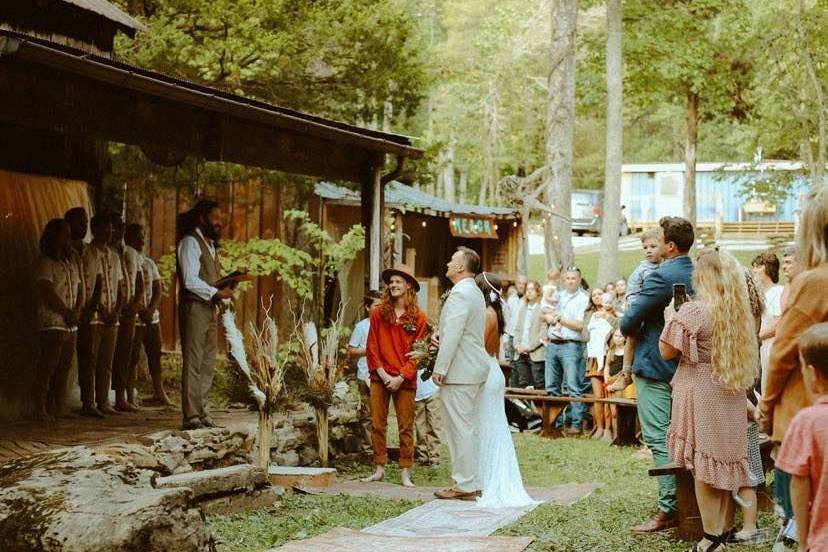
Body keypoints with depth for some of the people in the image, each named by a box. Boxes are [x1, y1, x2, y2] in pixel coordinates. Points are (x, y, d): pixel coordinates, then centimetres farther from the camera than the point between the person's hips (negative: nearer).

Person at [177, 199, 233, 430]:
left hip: (209, 308, 9)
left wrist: (224, 286, 3)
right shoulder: (190, 242, -8)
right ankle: (191, 417, -6)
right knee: (193, 364, -8)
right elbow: (191, 281, -17)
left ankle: (202, 412, 14)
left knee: (208, 364, 9)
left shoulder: (210, 244, 21)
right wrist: (217, 293, -15)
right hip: (194, 308, -9)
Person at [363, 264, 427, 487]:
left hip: (405, 379, -2)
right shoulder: (378, 312, 6)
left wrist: (401, 377, -10)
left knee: (405, 426, 1)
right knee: (377, 424, 3)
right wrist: (382, 373, -6)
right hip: (380, 377, 2)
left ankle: (405, 472, 5)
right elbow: (372, 346, 4)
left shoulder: (419, 317, 0)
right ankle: (379, 469, 11)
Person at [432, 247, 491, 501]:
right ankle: (472, 483, 18)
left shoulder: (460, 294, -17)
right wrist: (441, 338, 8)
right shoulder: (475, 292, 16)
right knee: (469, 427, 13)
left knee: (459, 429, -6)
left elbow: (452, 335, -20)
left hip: (460, 372, -10)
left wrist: (440, 369, -17)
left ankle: (464, 486, -3)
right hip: (475, 368, 10)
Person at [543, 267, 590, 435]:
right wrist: (550, 317, -5)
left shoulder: (583, 298, -1)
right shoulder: (558, 296, 18)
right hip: (552, 344, 6)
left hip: (571, 346, -6)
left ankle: (576, 423, -5)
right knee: (551, 387, 8)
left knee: (574, 387, -8)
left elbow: (580, 325, -10)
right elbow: (543, 315, 16)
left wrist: (560, 318, -3)